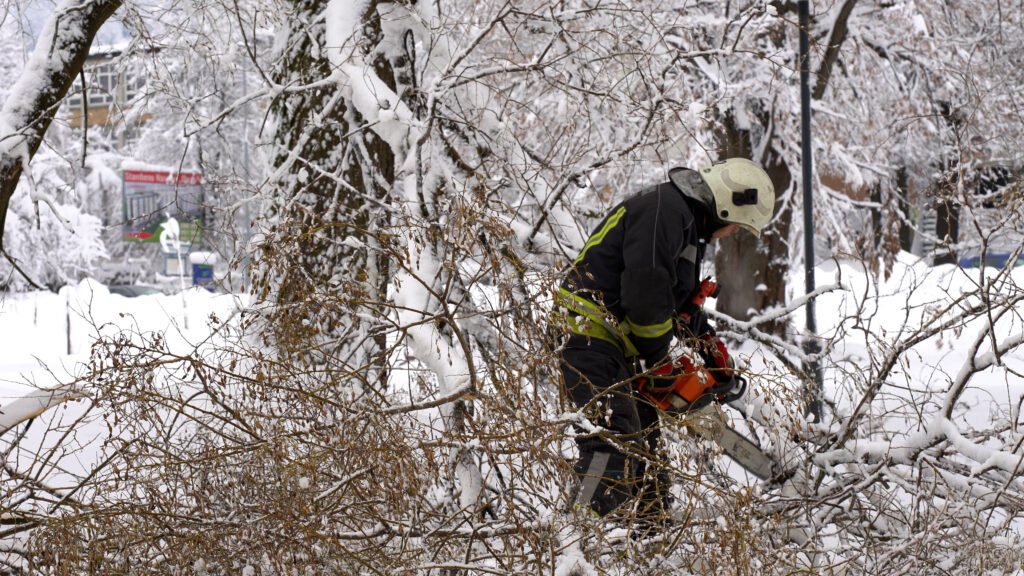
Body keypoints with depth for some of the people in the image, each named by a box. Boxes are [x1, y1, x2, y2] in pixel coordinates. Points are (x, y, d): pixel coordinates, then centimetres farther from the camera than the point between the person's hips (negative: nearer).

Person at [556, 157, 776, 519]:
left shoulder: (691, 225, 19)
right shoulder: (665, 209, -16)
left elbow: (682, 301, 31)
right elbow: (646, 289, -23)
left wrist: (713, 349, 27)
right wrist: (658, 360, -12)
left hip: (619, 342, 11)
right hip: (590, 333, -11)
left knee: (644, 437, 15)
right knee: (617, 440, -23)